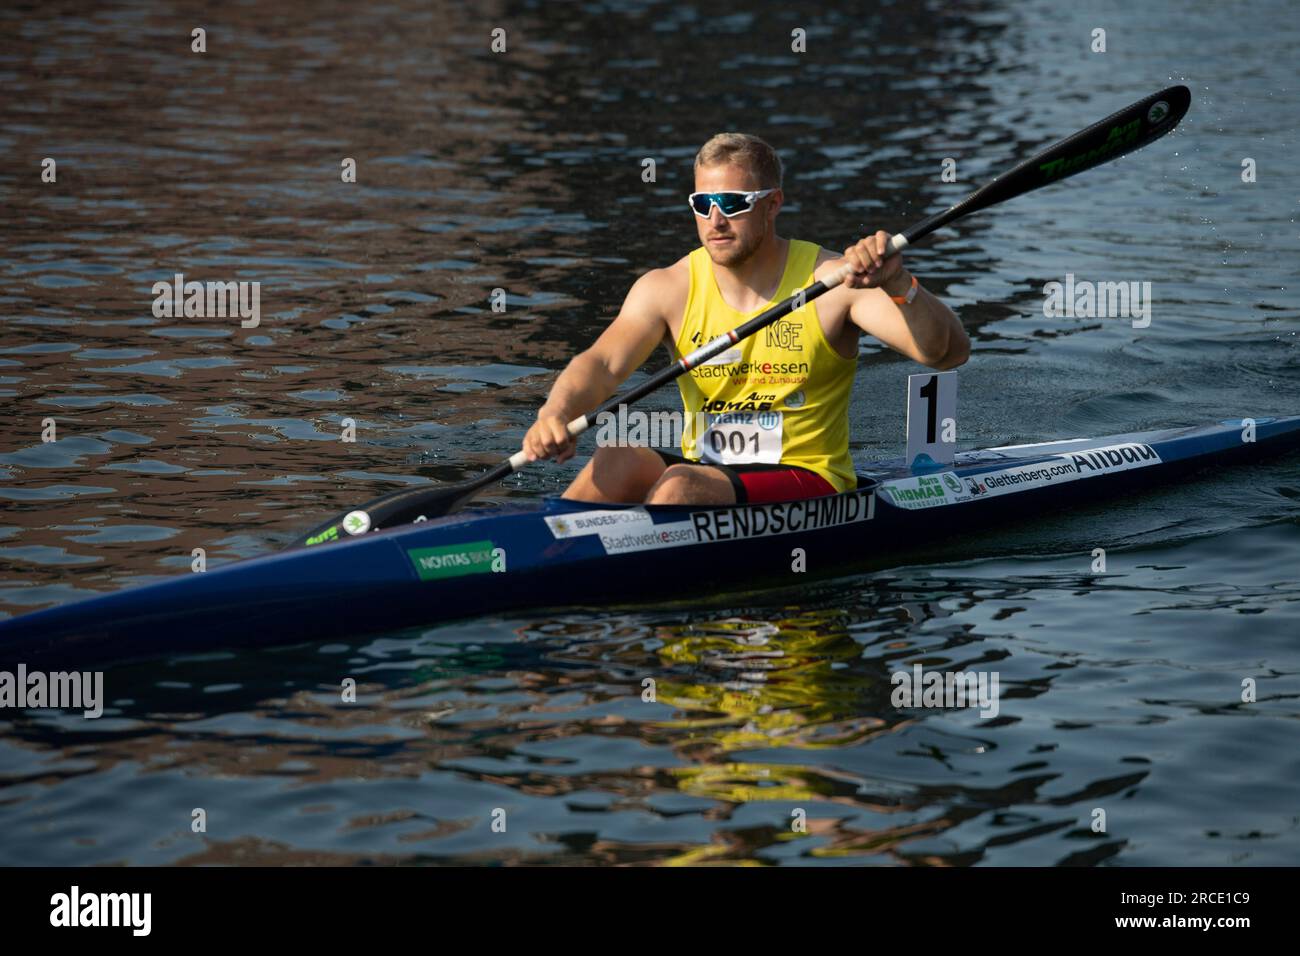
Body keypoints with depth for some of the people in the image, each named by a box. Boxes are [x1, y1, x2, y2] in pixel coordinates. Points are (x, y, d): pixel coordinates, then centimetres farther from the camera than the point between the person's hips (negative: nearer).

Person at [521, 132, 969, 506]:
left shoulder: (832, 283, -8)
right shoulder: (668, 289, 2)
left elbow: (950, 352, -16)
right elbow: (602, 363, -12)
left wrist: (898, 286, -36)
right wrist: (556, 412, -35)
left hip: (806, 484, -4)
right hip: (702, 472, 4)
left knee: (681, 486, -31)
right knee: (616, 463, -27)